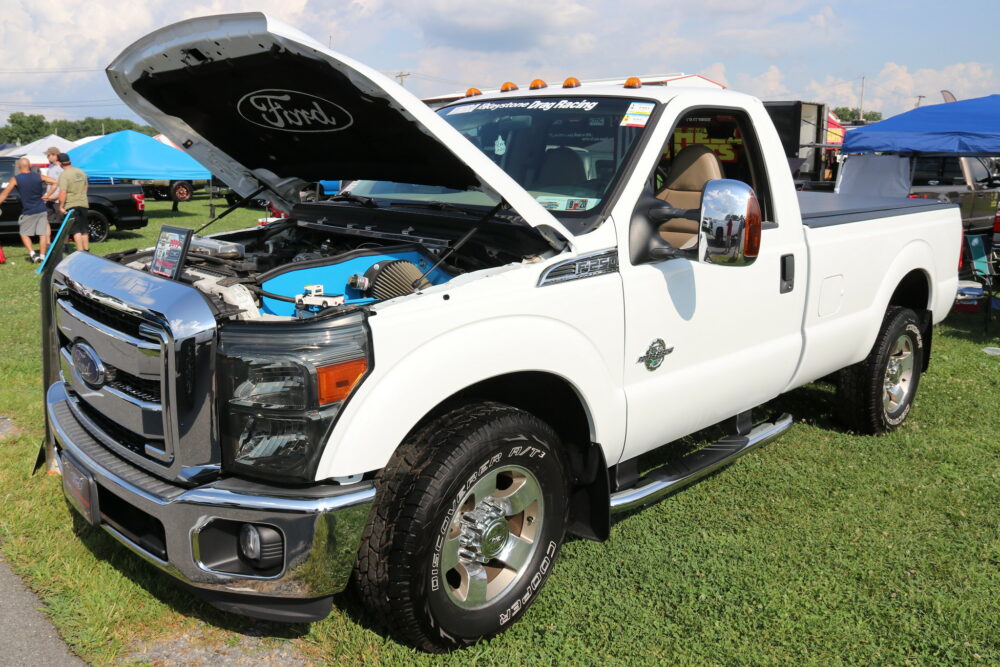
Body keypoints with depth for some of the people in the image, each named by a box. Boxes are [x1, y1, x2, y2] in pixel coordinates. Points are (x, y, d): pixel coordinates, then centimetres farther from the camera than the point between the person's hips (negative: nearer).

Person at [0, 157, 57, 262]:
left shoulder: (15, 179, -4)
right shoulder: (38, 176, 2)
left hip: (28, 212, -2)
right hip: (41, 210, 2)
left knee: (24, 234, 12)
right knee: (42, 234, 6)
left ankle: (32, 253, -3)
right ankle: (42, 256, 4)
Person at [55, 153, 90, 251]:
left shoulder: (64, 175, -15)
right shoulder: (81, 172, 8)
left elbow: (63, 192, -22)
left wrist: (61, 206, -16)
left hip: (71, 205, -6)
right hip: (84, 203, 6)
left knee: (76, 230, -4)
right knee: (84, 229, 15)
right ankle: (86, 250, 23)